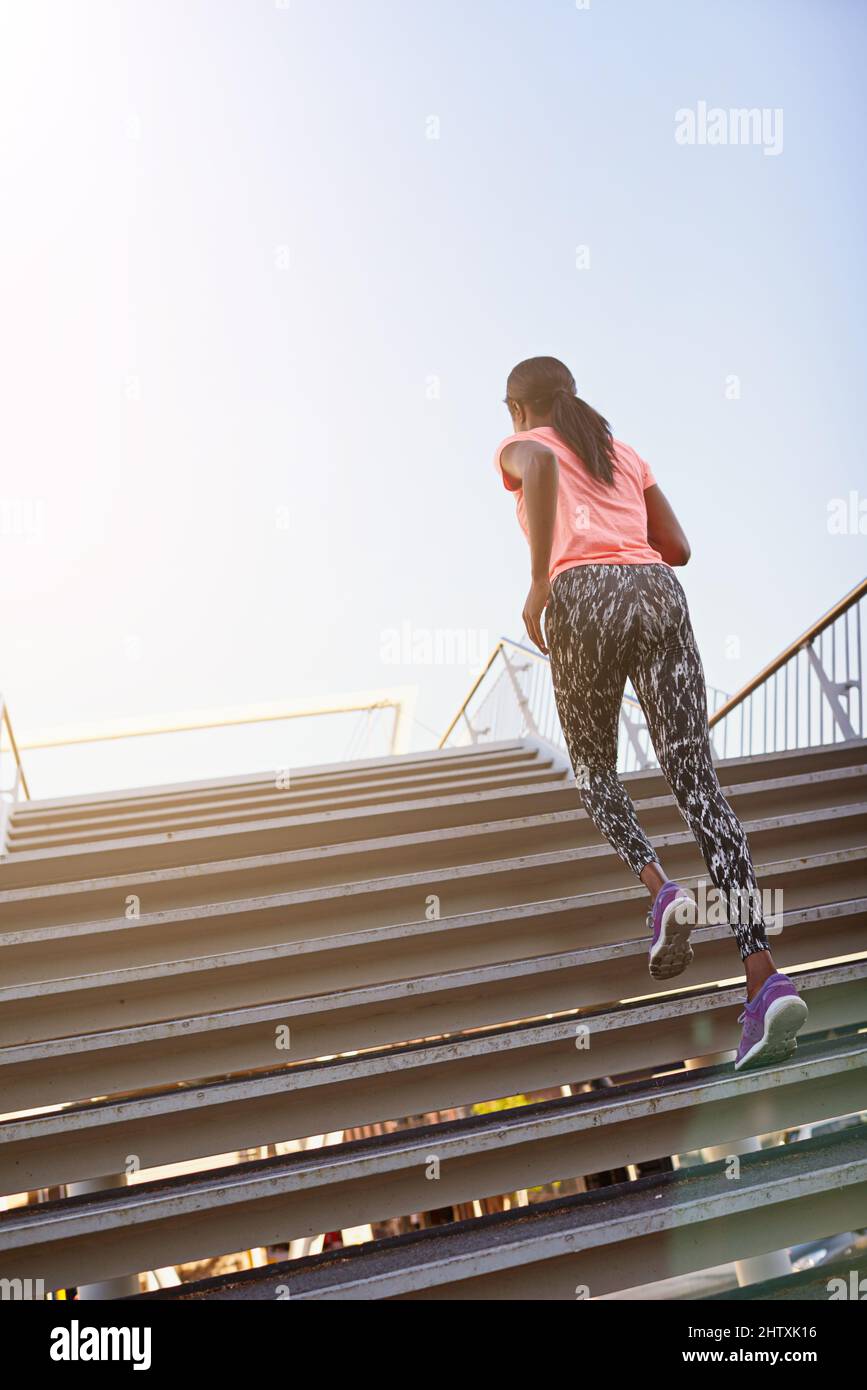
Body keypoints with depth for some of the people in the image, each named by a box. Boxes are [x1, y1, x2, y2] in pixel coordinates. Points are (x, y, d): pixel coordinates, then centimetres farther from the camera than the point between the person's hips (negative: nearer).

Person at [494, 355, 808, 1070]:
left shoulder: (521, 446, 18)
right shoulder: (624, 453, 31)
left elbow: (542, 465, -10)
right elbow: (678, 549, 27)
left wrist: (539, 580, -13)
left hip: (583, 594, -3)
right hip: (657, 591, 3)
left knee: (593, 766, 18)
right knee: (696, 776, -6)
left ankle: (660, 888, -11)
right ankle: (765, 976, -20)